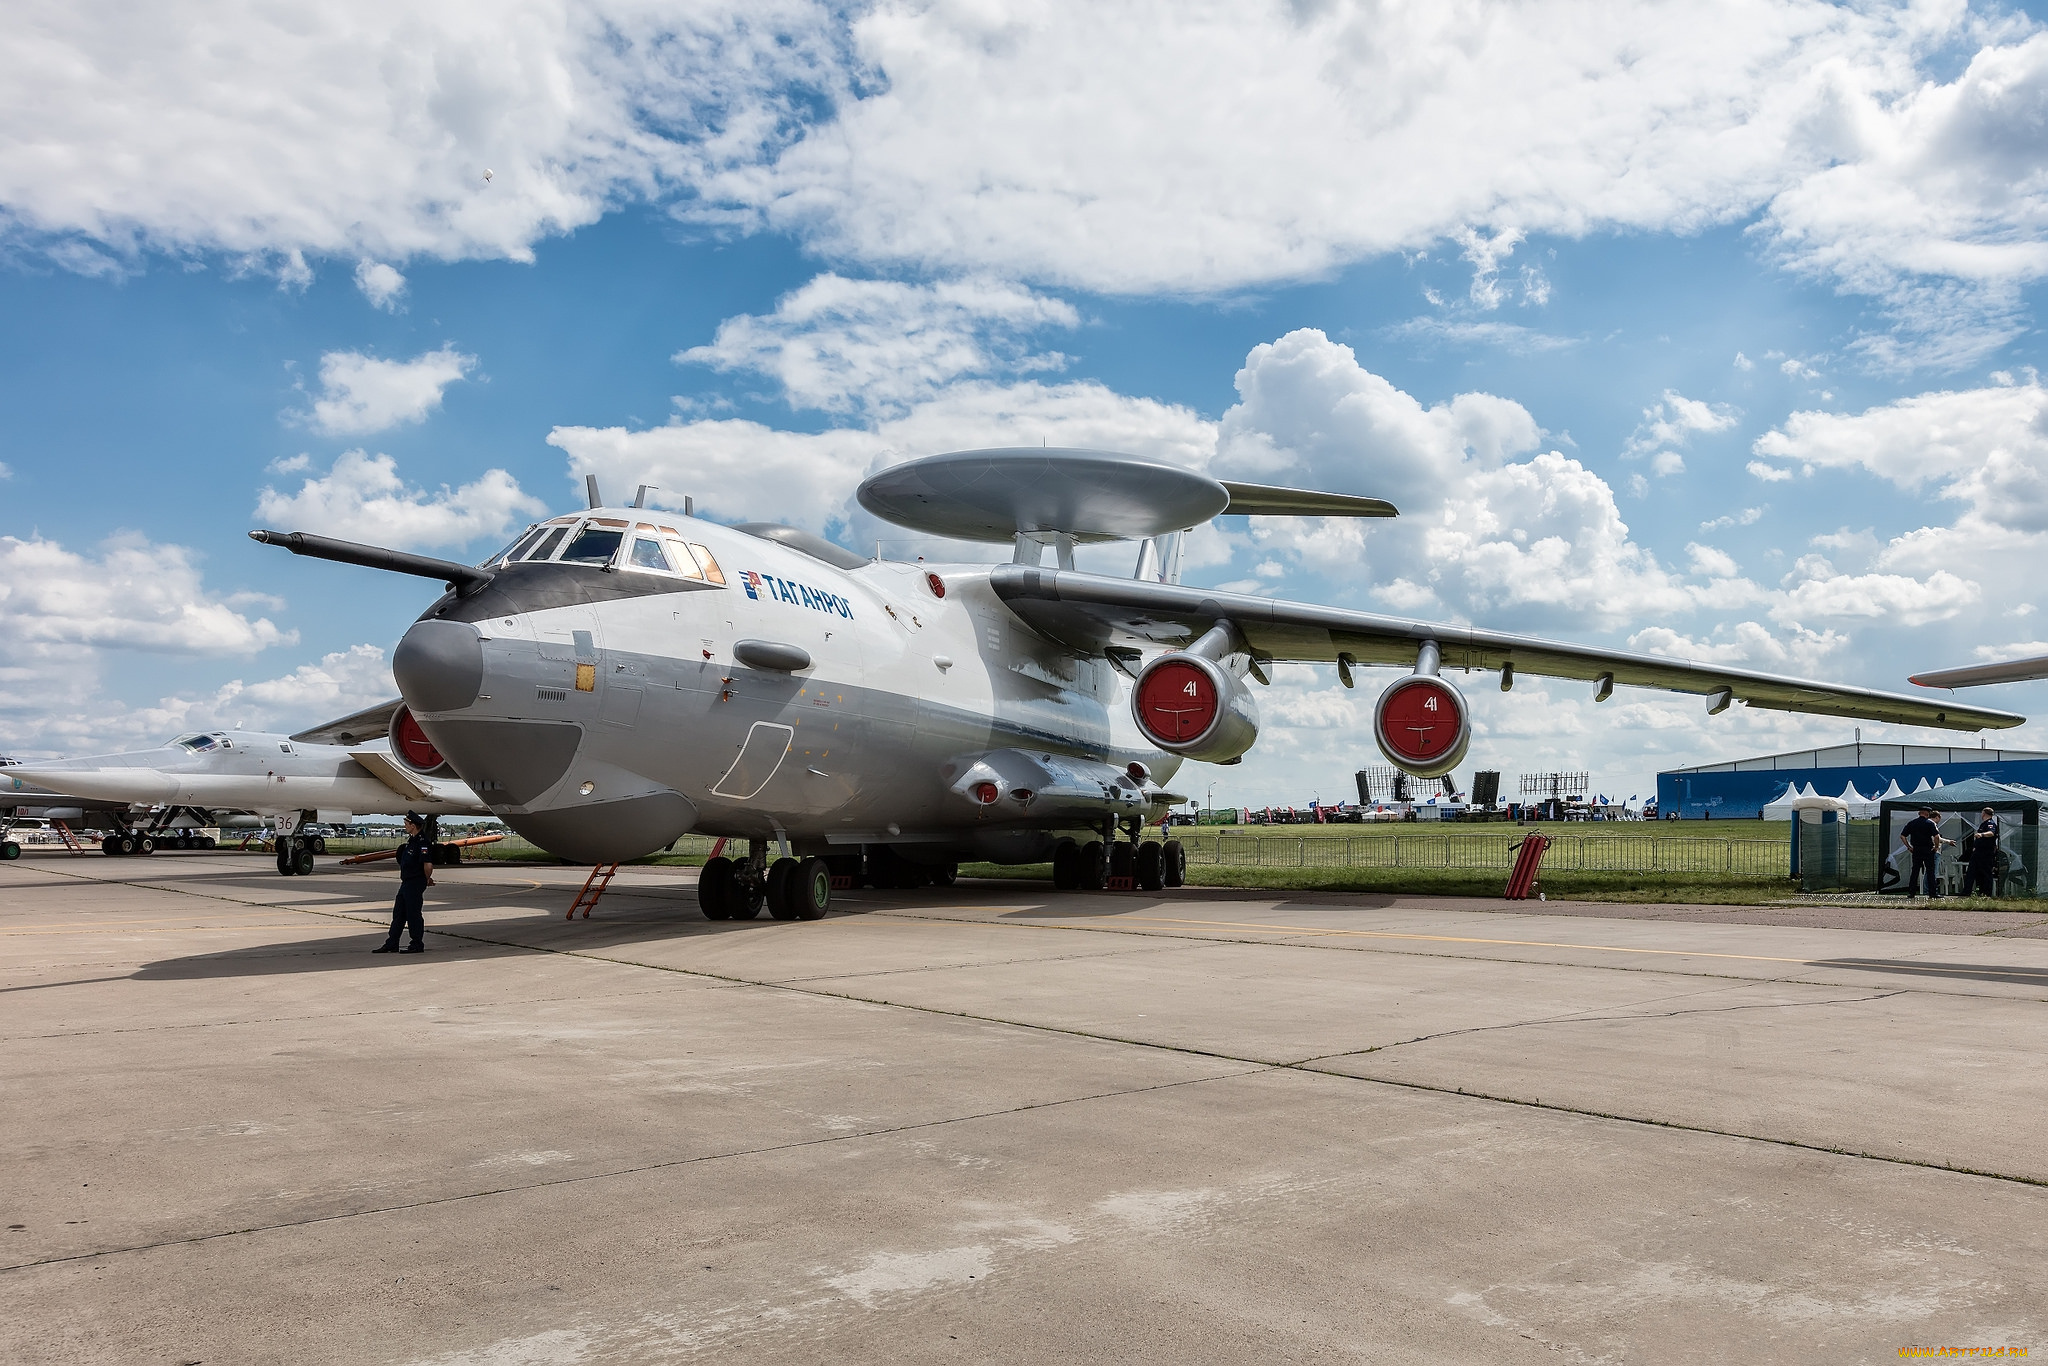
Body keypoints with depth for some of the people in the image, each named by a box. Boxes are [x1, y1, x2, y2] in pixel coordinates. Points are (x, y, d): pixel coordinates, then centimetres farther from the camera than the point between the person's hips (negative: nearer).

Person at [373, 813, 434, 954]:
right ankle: (391, 944, 18)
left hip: (415, 883, -10)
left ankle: (417, 945, 7)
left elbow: (428, 864, -27)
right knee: (398, 913, 13)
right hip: (406, 882, 10)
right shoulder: (411, 839, 12)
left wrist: (428, 879, -10)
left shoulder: (422, 842, -20)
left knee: (413, 914, -2)